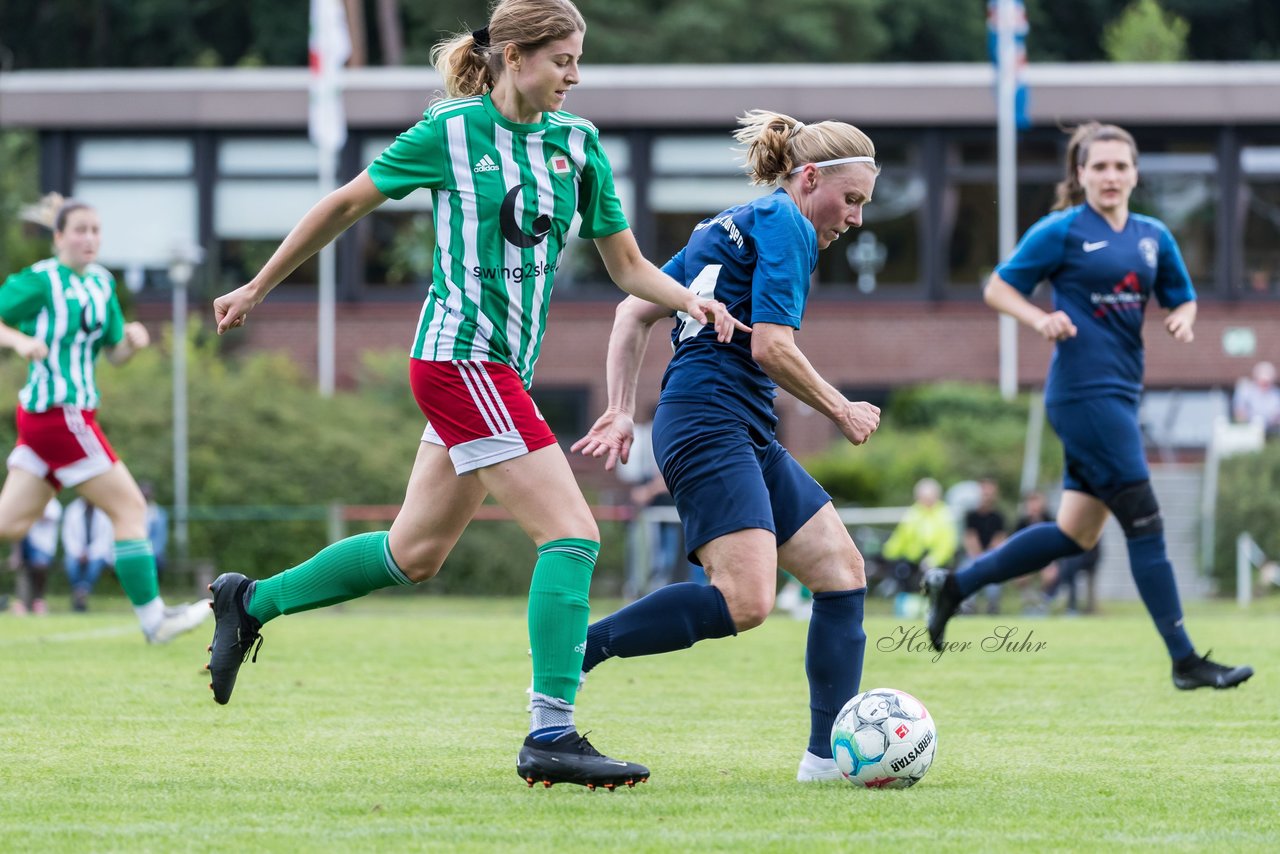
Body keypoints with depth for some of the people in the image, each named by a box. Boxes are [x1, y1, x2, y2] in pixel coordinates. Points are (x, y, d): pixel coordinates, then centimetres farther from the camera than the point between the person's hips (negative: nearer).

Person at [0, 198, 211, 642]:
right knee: (129, 507, -5)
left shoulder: (101, 283, 13)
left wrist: (131, 340, -3)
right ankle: (153, 618, 1)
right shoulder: (38, 281, -11)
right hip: (58, 416, -8)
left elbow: (114, 352, 18)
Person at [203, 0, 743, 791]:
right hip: (460, 357, -8)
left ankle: (251, 602, 34)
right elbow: (344, 205, 4)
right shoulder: (449, 132, -7)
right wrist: (259, 287, 11)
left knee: (414, 554, 17)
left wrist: (689, 300, -9)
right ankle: (552, 736, -17)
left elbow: (627, 265, 11)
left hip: (505, 369, 8)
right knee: (573, 533, -16)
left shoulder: (578, 144, 8)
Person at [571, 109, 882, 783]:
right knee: (745, 602, -25)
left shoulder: (726, 226, 24)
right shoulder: (785, 225, -4)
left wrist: (622, 410, 17)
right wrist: (843, 412, -1)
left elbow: (635, 311, 22)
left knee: (842, 568, 7)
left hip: (747, 438, 11)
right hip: (711, 421, -11)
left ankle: (829, 754, 4)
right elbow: (770, 346, -14)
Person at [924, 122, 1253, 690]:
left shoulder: (1153, 237, 13)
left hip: (1119, 396, 8)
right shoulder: (1062, 231, -5)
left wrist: (1182, 319, -1)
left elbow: (1182, 299, 22)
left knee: (1077, 533, 10)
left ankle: (954, 585, 22)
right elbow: (998, 287, 0)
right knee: (1144, 522, -9)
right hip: (1085, 392, -8)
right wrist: (1043, 320, -18)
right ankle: (1184, 661, -6)